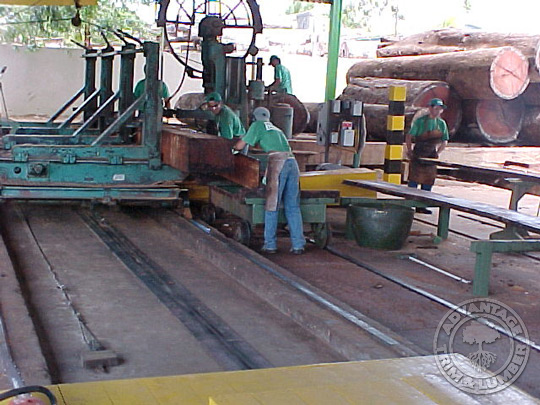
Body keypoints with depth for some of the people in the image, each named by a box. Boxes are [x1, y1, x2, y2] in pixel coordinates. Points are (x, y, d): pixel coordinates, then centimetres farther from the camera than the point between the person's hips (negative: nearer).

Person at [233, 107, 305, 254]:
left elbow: (240, 146, 19)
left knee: (271, 206, 1)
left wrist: (234, 146, 39)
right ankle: (298, 245, 4)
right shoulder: (276, 129, 32)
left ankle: (270, 245, 4)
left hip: (277, 162, -6)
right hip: (292, 161, 6)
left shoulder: (257, 125, 15)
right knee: (293, 207, 7)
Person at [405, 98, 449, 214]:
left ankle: (421, 206, 13)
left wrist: (438, 152, 1)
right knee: (414, 179, -8)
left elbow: (444, 141, 14)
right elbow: (409, 136, -6)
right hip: (418, 155, -5)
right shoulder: (420, 121, -9)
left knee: (428, 182, 6)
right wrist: (409, 150, -13)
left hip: (431, 156, 5)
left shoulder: (441, 123, 6)